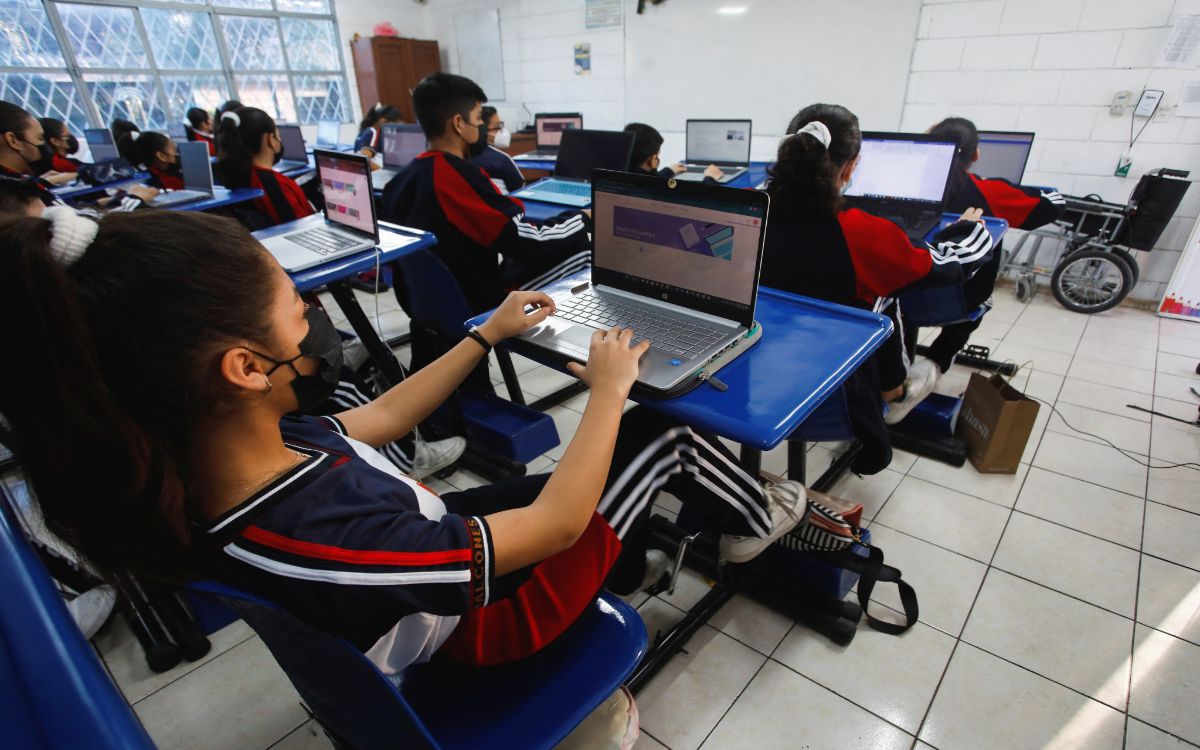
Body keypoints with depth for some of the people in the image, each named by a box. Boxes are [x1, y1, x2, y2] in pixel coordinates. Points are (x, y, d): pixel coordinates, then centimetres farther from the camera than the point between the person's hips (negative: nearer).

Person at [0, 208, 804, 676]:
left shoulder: (196, 476, -17)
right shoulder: (318, 545, -43)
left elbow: (383, 416, -1)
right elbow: (555, 524, -32)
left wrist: (489, 334, 4)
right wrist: (610, 387, -19)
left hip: (442, 536, 7)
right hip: (492, 614, -6)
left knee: (616, 451, 18)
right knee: (660, 435, 1)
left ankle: (624, 566, 43)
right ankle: (756, 522, 32)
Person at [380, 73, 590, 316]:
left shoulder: (402, 177, 1)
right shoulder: (459, 174, -23)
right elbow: (531, 243, -22)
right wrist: (582, 219, -5)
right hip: (475, 303, -8)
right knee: (581, 246, 1)